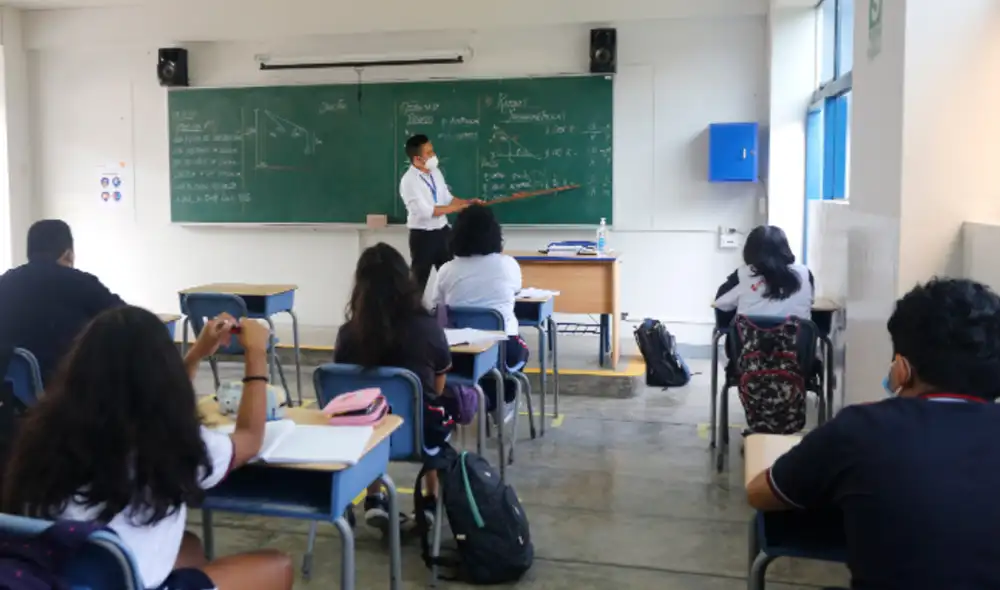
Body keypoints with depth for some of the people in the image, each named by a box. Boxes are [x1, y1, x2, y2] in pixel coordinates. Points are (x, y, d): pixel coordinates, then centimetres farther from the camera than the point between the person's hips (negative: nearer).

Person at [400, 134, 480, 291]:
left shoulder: (435, 172, 4)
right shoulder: (409, 181, -18)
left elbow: (447, 198, 13)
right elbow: (426, 211, -23)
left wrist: (468, 202, -4)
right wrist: (456, 208, -18)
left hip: (442, 231, 7)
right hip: (422, 236, -7)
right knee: (419, 280, 6)